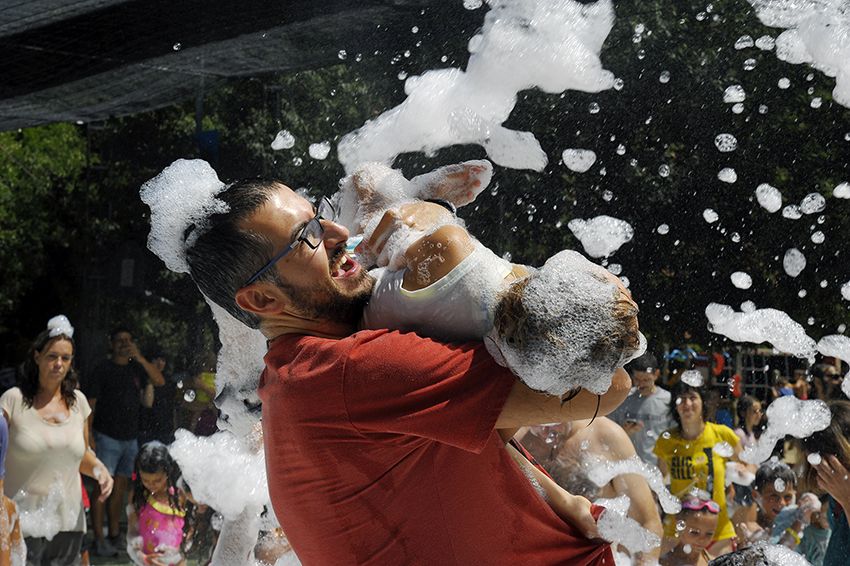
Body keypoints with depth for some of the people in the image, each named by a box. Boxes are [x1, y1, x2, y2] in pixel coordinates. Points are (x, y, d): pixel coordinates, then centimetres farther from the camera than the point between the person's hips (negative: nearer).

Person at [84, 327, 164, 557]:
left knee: (120, 487, 11)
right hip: (107, 438, -5)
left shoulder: (137, 368, 9)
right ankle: (99, 540, -8)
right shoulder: (102, 370, -4)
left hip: (130, 438, 5)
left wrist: (140, 358, -13)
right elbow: (90, 404, -7)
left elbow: (160, 381, -5)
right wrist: (88, 435, -16)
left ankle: (114, 535, 19)